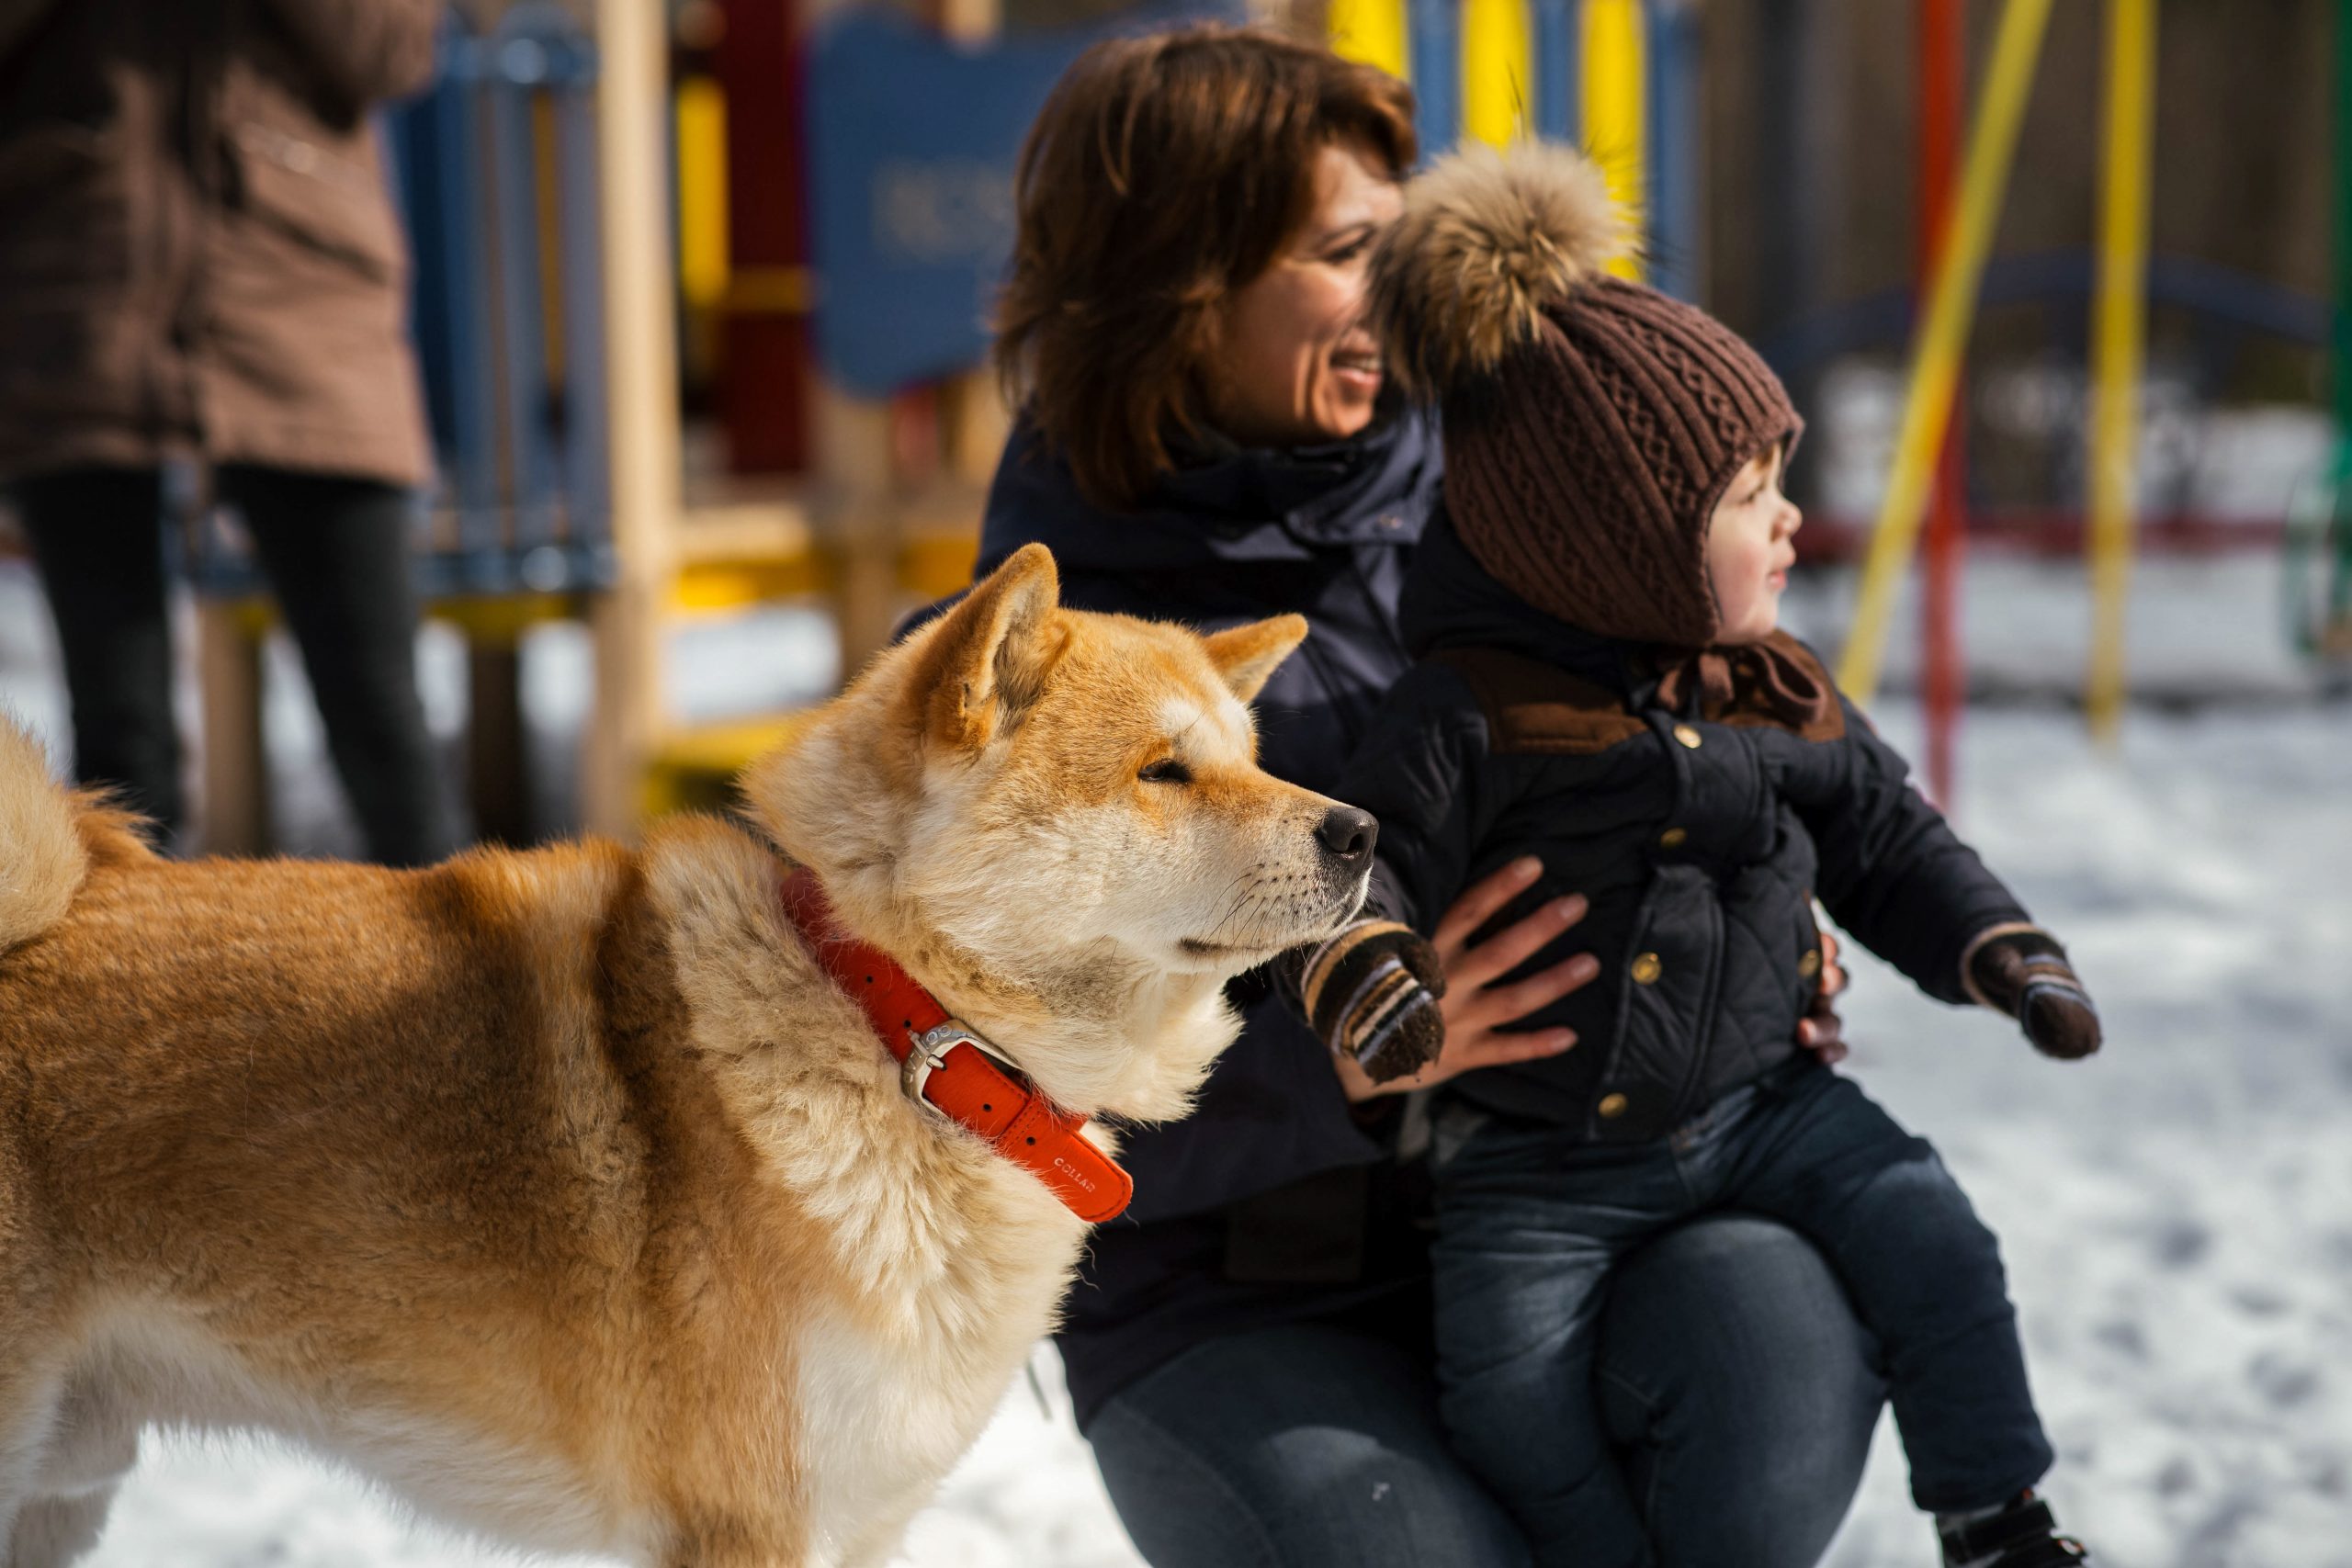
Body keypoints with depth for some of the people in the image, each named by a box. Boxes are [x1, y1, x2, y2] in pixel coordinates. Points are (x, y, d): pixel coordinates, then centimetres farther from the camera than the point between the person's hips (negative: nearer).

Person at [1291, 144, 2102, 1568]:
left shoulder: (1781, 698, 3)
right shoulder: (1472, 717, -15)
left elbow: (1890, 842, 13)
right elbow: (1361, 869, -17)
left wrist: (2003, 956, 1)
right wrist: (1376, 992, -37)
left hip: (1763, 1098, 4)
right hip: (1543, 1157, -4)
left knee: (1928, 1230, -11)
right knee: (1508, 1367, -17)